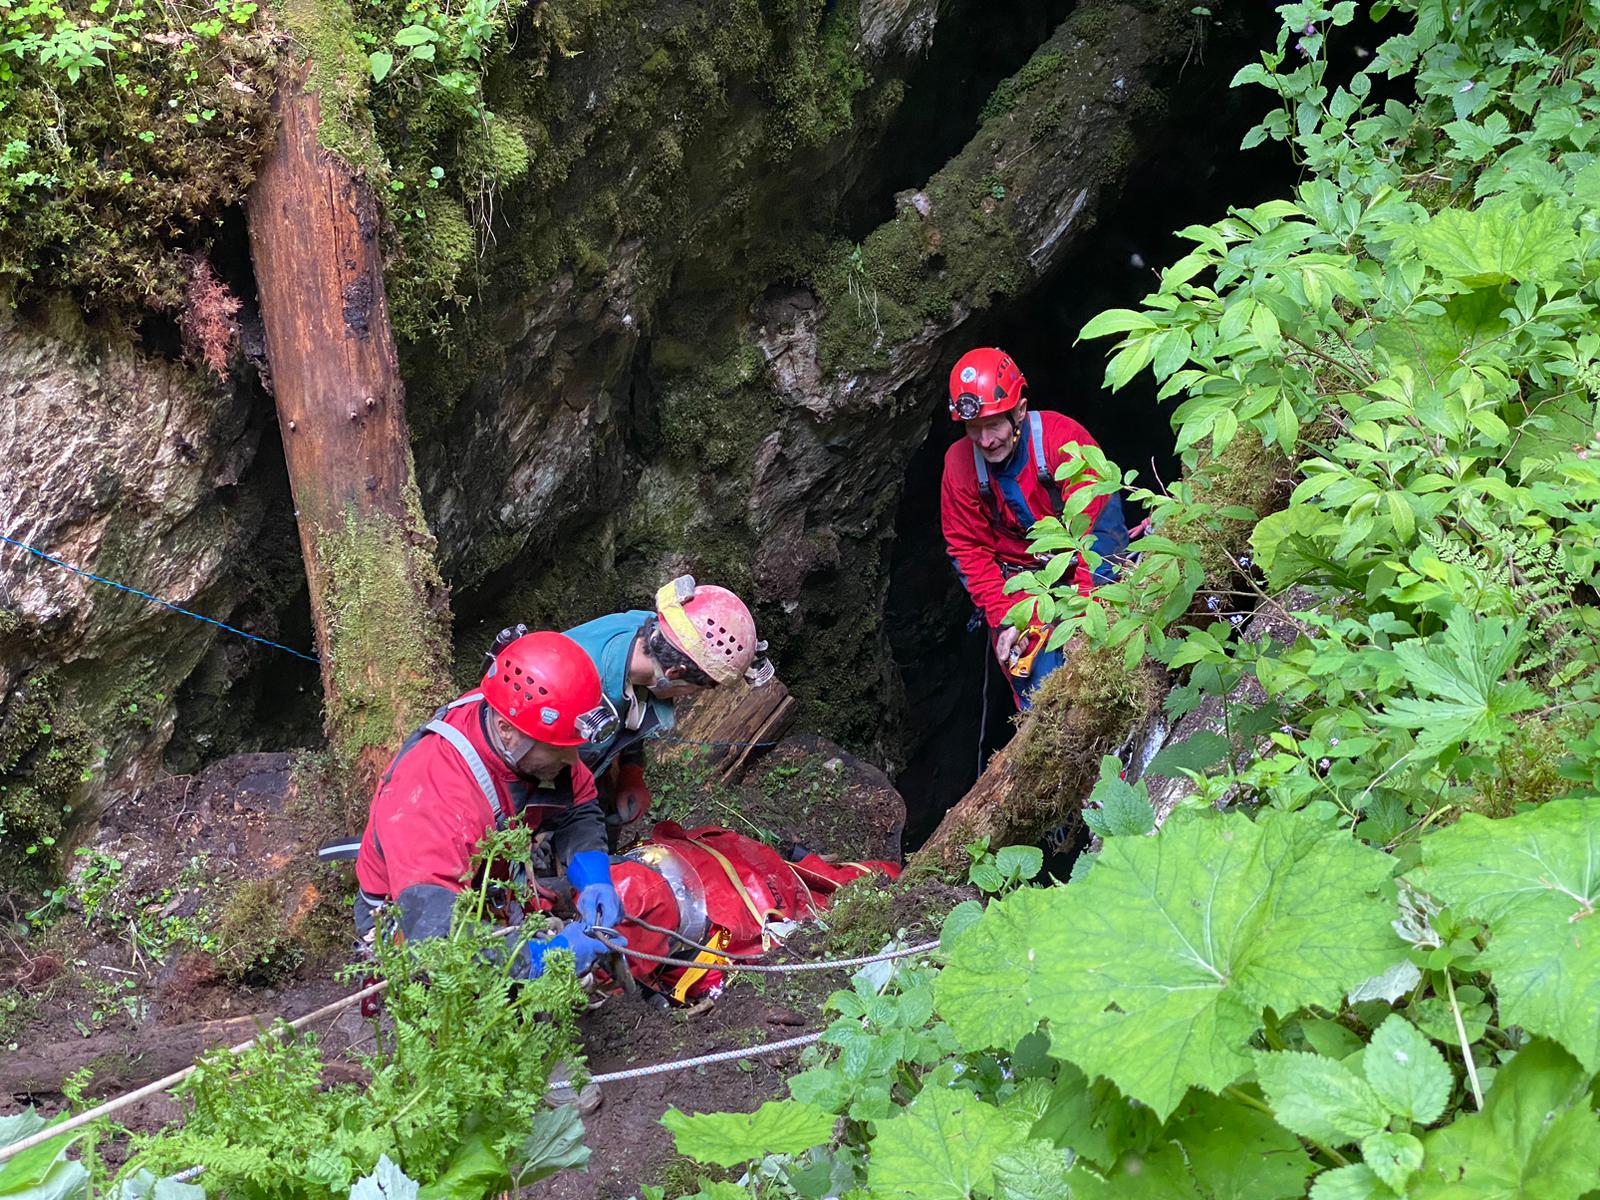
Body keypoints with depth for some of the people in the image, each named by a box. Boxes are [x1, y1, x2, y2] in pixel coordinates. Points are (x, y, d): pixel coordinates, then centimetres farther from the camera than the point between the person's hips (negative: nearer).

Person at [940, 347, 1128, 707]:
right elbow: (970, 552, -1)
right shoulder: (959, 464, -8)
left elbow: (1098, 523, -21)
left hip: (1087, 569, -1)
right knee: (1041, 687, -12)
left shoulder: (1063, 437, -19)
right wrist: (1003, 620, -12)